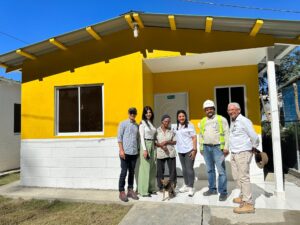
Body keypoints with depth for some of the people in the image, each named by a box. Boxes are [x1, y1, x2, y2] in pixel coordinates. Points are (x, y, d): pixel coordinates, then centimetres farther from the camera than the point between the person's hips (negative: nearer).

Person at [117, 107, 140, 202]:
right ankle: (122, 192, 9)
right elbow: (119, 138, -5)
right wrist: (121, 150, -12)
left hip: (134, 152, 5)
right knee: (124, 172, 0)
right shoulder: (123, 124, 0)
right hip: (125, 152, -5)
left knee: (132, 172, 10)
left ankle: (130, 190, 21)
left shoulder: (137, 126, 14)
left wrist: (138, 149, 10)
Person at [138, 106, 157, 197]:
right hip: (145, 145, -7)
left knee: (152, 168, 10)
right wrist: (144, 149, -17)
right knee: (145, 168, -4)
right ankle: (144, 190, 4)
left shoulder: (152, 123, 14)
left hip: (152, 145, 7)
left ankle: (151, 188, 21)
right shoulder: (142, 123, -5)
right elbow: (142, 137, -10)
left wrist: (155, 148, 12)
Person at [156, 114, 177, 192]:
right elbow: (154, 142, 0)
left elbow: (174, 141, 6)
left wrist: (167, 142, -10)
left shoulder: (171, 130, 6)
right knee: (160, 170, 5)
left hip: (171, 153, 2)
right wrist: (161, 145, -17)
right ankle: (161, 187, 20)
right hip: (160, 153, -1)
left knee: (172, 170, 4)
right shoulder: (157, 130, 1)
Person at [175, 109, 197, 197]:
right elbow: (176, 138, 19)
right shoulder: (176, 126, 8)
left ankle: (191, 188, 7)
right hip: (180, 151, 6)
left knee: (189, 169, -3)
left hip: (189, 150, -5)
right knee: (184, 169, 15)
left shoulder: (189, 125, -7)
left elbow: (194, 138, -9)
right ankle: (186, 185, 29)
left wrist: (194, 150, -14)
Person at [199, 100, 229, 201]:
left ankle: (223, 192, 5)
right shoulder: (202, 121, 12)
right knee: (210, 169, 12)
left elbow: (226, 133, -4)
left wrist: (226, 147, -11)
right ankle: (212, 189, 23)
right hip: (206, 148, 5)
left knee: (221, 170, -4)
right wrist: (201, 148, 13)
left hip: (218, 147, -4)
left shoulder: (221, 119, 0)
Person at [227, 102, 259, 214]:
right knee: (236, 176, 18)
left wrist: (254, 147, -3)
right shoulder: (232, 121, 12)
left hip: (243, 153, -9)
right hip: (234, 153, 9)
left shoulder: (243, 120, -16)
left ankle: (248, 204, 2)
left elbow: (254, 136, -16)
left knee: (243, 177, -5)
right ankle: (243, 196, 34)